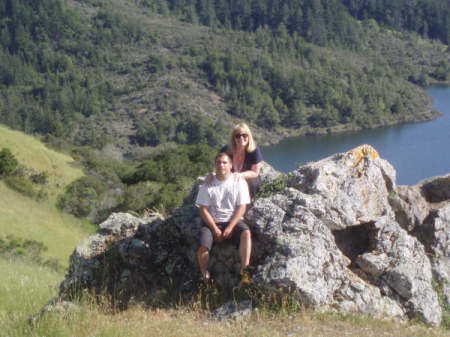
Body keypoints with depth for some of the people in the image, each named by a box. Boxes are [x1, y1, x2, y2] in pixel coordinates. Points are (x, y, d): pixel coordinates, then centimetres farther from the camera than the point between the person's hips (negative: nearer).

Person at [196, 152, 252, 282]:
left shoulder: (239, 182, -1)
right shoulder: (208, 184, -1)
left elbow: (241, 208, -5)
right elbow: (203, 210, -3)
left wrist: (229, 228, -15)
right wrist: (215, 229, -13)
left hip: (233, 221, 0)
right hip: (212, 222, 0)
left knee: (246, 233, -33)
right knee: (203, 247, -26)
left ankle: (244, 269, -43)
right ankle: (204, 275, -2)